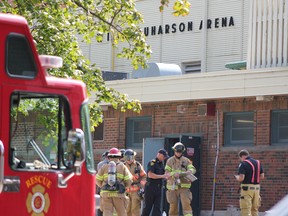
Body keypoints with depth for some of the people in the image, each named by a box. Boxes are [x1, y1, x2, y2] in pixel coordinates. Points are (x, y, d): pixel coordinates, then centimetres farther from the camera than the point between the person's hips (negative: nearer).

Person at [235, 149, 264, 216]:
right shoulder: (258, 163, 12)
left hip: (247, 188, -7)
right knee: (254, 210, 13)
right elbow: (262, 176, 13)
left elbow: (241, 178, -16)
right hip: (257, 188, 7)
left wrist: (237, 177, 5)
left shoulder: (243, 164, -9)